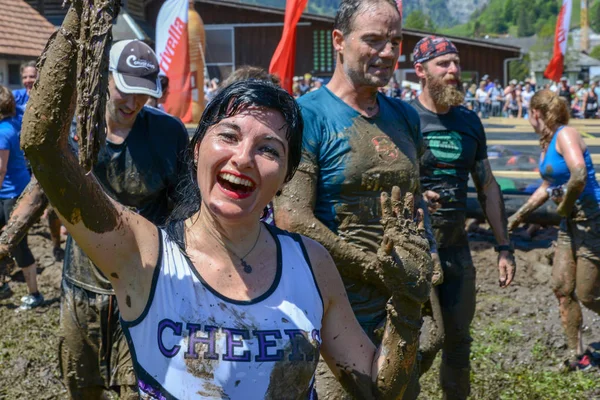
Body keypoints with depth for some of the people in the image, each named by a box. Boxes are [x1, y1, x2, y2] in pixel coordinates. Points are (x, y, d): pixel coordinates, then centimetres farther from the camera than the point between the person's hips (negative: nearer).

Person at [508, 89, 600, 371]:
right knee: (561, 287, 7)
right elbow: (548, 186, 25)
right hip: (571, 222, 9)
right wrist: (520, 214, 28)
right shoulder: (546, 142, 11)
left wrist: (564, 205, -18)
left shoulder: (565, 136, -18)